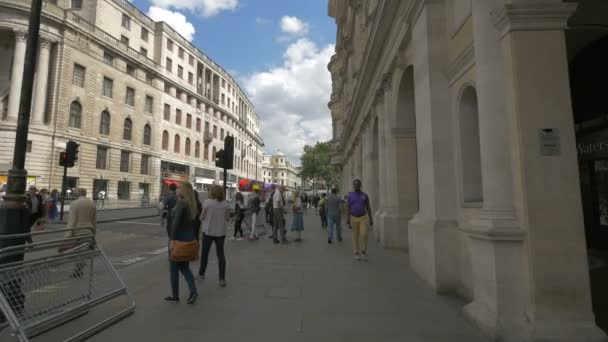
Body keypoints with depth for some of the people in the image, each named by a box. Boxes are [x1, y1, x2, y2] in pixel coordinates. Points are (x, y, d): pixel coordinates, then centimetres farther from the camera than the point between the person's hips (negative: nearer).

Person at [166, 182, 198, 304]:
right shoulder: (191, 204, 8)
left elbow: (176, 222, -24)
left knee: (174, 268, 9)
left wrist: (172, 239, -23)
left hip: (178, 239, -8)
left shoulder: (181, 203, -16)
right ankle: (193, 291, 4)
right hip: (189, 239, 8)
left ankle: (175, 295, 20)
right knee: (184, 267, 17)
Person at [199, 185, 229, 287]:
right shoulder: (225, 204, -4)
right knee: (221, 254, 8)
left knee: (204, 253, 18)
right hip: (221, 232, 2)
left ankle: (201, 273, 34)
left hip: (208, 231, -1)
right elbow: (227, 218, 4)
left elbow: (203, 217, -5)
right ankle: (222, 279, 5)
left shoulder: (207, 202, -11)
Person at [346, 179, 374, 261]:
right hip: (354, 218, 0)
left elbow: (368, 208, 4)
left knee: (364, 235, -13)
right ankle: (356, 253, 15)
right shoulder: (350, 195, -2)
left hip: (363, 218, 0)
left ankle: (364, 252, 4)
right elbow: (347, 208, -5)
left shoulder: (365, 195, 1)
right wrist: (347, 220, -14)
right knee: (355, 236, 4)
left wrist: (371, 219, 2)